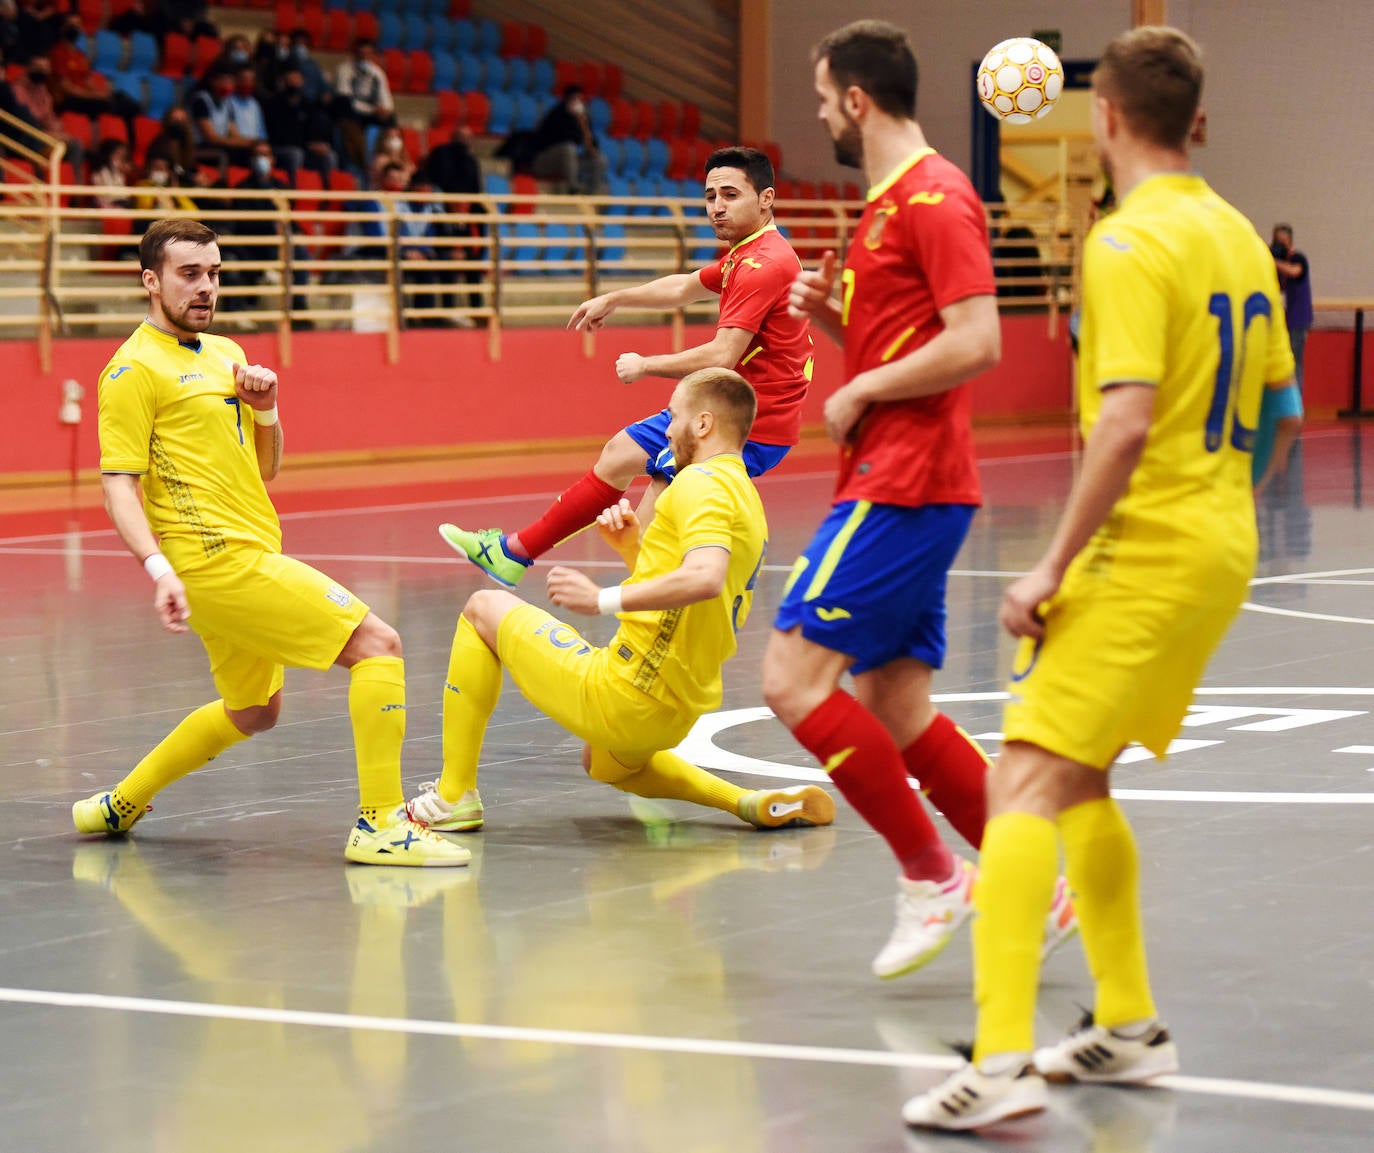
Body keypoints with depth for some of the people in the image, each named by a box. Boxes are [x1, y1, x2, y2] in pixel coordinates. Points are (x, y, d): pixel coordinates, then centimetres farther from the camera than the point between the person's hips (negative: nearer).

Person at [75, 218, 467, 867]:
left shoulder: (224, 353, 18)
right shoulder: (135, 369, -8)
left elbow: (265, 468, 21)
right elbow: (118, 484, -14)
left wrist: (264, 407, 1)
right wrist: (159, 568, -27)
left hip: (249, 557, 10)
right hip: (219, 562, -10)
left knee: (252, 712, 23)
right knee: (377, 644, -14)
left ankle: (121, 804, 36)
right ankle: (381, 824, -14)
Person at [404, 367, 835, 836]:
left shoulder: (701, 481, -14)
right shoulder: (746, 497, 17)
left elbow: (705, 578, -33)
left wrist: (603, 599, -28)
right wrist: (634, 548, 11)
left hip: (623, 695, -10)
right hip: (678, 712, 10)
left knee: (484, 608, 7)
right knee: (602, 761, 43)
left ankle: (454, 796, 7)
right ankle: (754, 802, 17)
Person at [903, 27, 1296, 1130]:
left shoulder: (1129, 241, -14)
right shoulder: (1237, 234, 13)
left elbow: (1126, 423, -23)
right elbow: (1275, 405, 19)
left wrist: (1055, 566, -19)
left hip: (1145, 552, -9)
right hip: (1221, 551, 9)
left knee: (1023, 783, -13)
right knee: (1077, 781, 20)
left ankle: (1002, 1061, -23)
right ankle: (1131, 1026, 26)